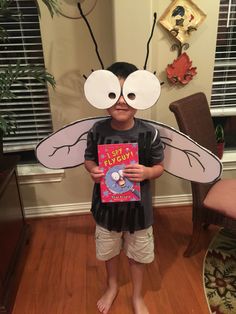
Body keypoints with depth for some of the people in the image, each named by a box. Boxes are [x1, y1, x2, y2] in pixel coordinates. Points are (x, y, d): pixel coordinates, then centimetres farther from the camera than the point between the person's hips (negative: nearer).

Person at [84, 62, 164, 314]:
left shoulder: (149, 133, -18)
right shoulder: (97, 131, -14)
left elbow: (159, 167, -7)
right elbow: (89, 160, 0)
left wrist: (146, 172, -28)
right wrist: (93, 170, -22)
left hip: (137, 205, -1)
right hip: (106, 203, 2)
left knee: (138, 253, 20)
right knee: (108, 250, 25)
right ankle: (112, 287, 57)